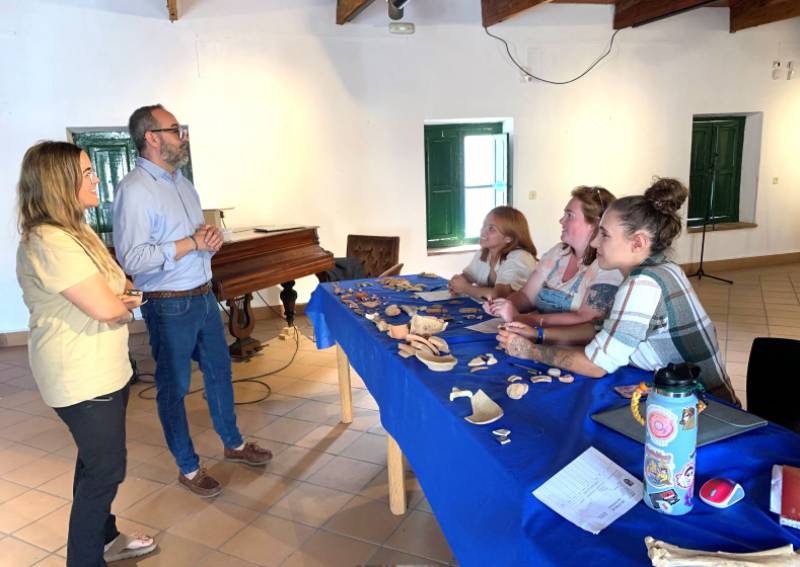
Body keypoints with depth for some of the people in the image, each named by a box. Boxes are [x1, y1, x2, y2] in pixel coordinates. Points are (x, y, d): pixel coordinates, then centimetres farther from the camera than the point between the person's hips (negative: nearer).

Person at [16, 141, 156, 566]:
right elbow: (105, 308, -28)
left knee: (97, 462, 23)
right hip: (83, 379, -10)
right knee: (105, 470, 3)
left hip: (103, 369, 10)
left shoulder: (75, 231, 8)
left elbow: (109, 290, 17)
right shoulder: (49, 242, -24)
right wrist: (126, 304, -6)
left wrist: (118, 299, -6)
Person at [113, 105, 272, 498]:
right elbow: (132, 258, -25)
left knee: (219, 372, 19)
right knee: (174, 387, 9)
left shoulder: (180, 180, 9)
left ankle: (234, 443, 39)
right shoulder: (134, 189, -18)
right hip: (169, 306, -8)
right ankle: (188, 468, 27)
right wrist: (191, 243, -22)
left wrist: (210, 237, -4)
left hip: (204, 296, 8)